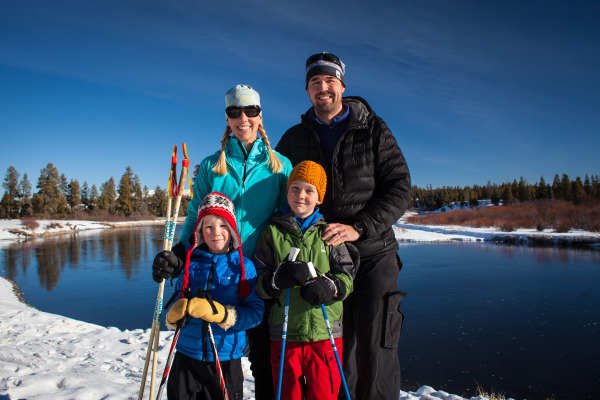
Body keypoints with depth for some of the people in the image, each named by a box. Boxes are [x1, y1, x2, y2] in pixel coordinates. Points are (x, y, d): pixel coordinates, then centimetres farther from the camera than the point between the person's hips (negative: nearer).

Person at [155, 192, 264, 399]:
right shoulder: (190, 262, 0)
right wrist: (174, 314, -14)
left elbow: (255, 312, -12)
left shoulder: (244, 266, -7)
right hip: (187, 356, 2)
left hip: (226, 360, -2)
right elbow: (178, 301, 8)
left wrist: (222, 314, -25)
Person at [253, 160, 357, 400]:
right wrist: (278, 278, -21)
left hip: (326, 333, 0)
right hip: (284, 336, 0)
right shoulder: (273, 232, 3)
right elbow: (258, 284, 1)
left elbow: (347, 274, 3)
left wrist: (329, 287, -18)